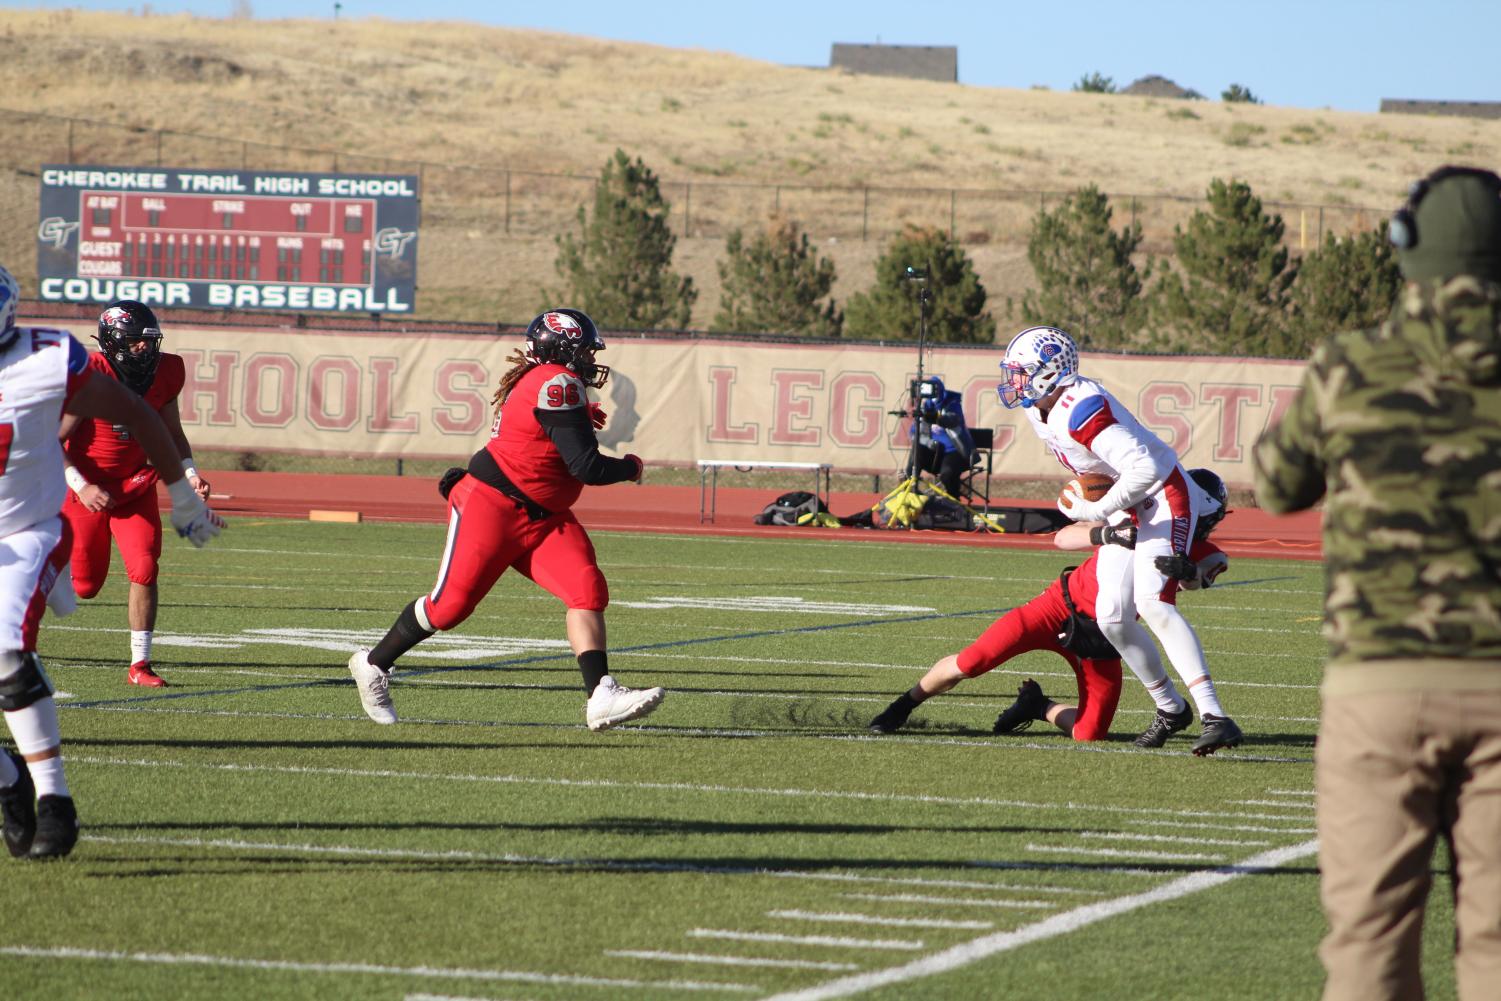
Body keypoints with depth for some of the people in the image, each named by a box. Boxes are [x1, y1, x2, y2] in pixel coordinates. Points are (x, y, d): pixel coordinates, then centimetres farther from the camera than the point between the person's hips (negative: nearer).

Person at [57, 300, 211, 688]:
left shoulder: (164, 373, -5)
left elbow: (171, 433, 12)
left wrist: (189, 474, -3)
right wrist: (81, 487, -25)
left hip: (136, 486, 4)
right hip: (89, 488, -4)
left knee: (145, 571, -11)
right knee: (84, 584, 4)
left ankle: (140, 666, -3)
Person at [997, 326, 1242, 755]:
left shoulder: (1079, 410, -28)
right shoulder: (1038, 411, 3)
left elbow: (1144, 469, -33)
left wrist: (1096, 511, -26)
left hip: (1164, 497, -9)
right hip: (1127, 508, 9)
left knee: (1152, 601, -24)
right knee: (1112, 616, -1)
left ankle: (1215, 716, -28)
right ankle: (1170, 707, 19)